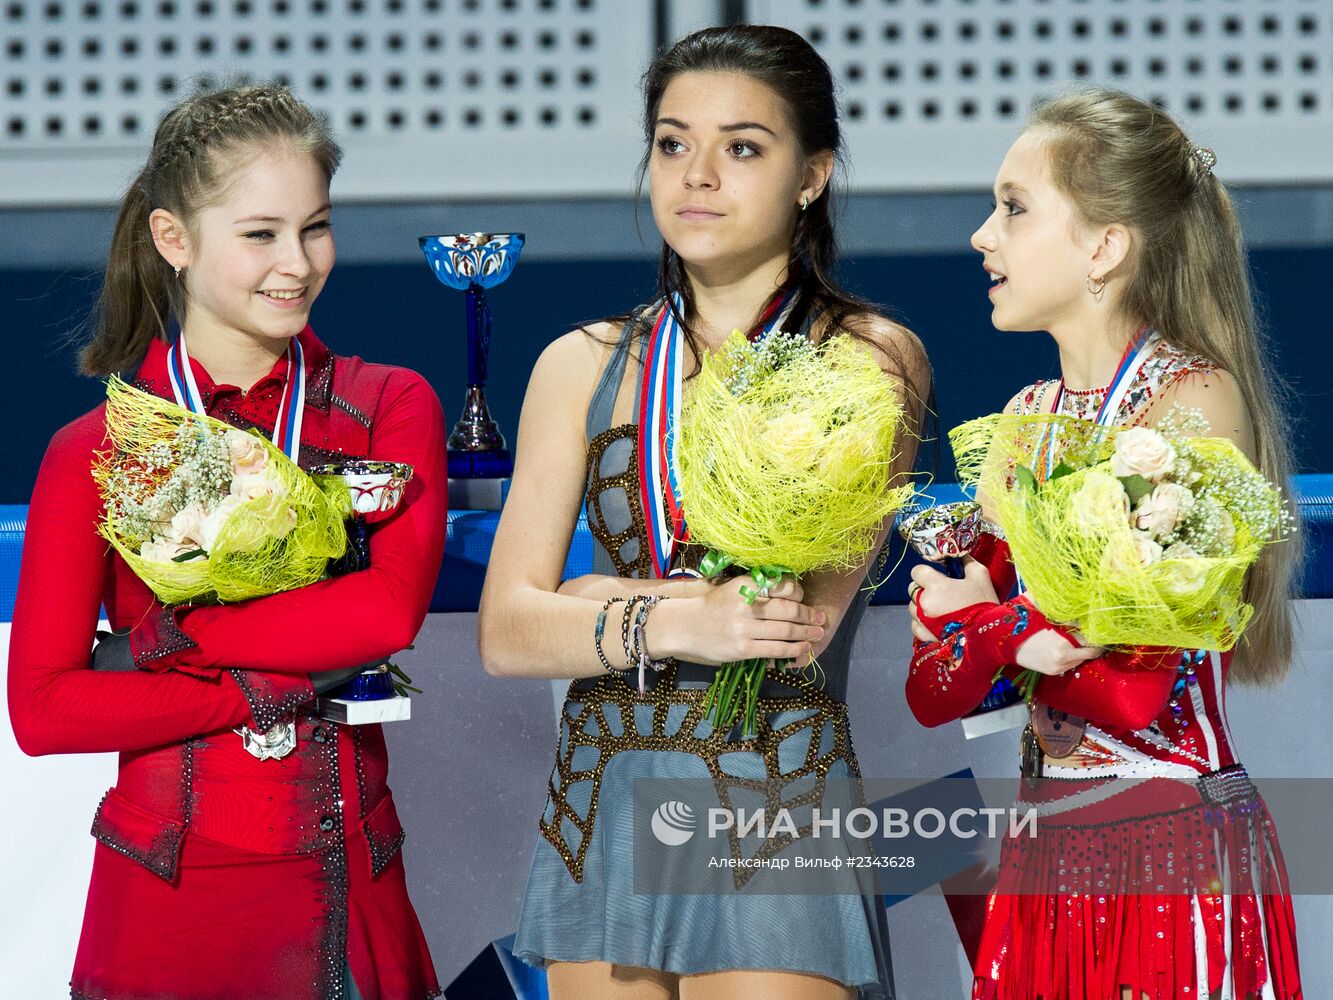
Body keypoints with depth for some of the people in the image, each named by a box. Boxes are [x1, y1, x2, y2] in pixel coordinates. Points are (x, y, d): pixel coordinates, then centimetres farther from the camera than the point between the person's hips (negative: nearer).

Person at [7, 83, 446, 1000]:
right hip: (169, 894, -1)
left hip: (349, 894, 1)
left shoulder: (390, 407, 4)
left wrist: (172, 632, -11)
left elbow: (393, 608, -12)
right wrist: (267, 688, -10)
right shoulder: (97, 451, 1)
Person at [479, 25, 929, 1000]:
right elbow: (506, 632, 2)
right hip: (599, 810, 4)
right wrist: (675, 622, -15)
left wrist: (600, 599, -3)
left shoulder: (870, 357, 0)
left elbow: (805, 617, -12)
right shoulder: (583, 366, 11)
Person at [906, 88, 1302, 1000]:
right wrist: (1022, 639, -15)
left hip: (1172, 853, -7)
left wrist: (979, 624, -5)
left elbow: (1132, 691, -19)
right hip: (1047, 851, 7)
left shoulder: (1193, 399, -11)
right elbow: (934, 694, 6)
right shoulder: (1028, 419, 11)